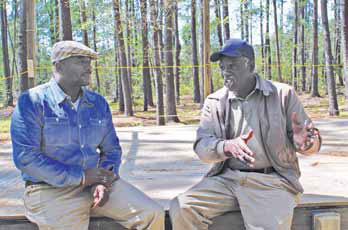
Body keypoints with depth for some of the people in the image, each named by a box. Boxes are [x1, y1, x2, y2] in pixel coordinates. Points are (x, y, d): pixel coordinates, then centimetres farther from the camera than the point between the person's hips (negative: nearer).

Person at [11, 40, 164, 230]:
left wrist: (103, 182, -7)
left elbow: (111, 149, 14)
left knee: (153, 215, -9)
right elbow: (25, 157, -15)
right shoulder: (32, 102, -7)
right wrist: (82, 177, -17)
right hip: (52, 189, -4)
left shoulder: (98, 103, 8)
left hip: (94, 182, 4)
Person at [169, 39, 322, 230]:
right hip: (226, 178, 3)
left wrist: (304, 143, -23)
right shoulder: (214, 101, 6)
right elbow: (202, 146, -3)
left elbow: (312, 141, 3)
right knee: (181, 209, -18)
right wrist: (227, 147, -26)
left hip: (272, 180, -2)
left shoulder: (282, 94, 1)